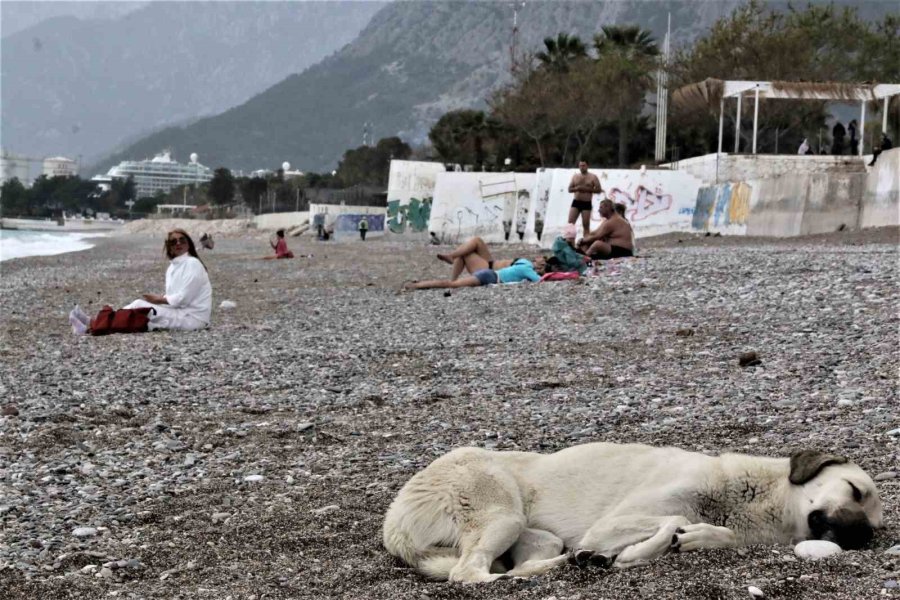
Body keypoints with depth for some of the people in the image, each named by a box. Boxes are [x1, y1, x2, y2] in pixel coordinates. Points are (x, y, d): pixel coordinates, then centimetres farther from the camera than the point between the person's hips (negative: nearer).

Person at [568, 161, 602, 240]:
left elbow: (599, 190, -4)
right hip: (576, 202, 3)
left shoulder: (593, 177, 0)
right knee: (570, 223, -6)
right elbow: (569, 189, 12)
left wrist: (587, 189, -15)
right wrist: (576, 188, -10)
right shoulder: (575, 176, 10)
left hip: (587, 203, -3)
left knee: (586, 225, -2)